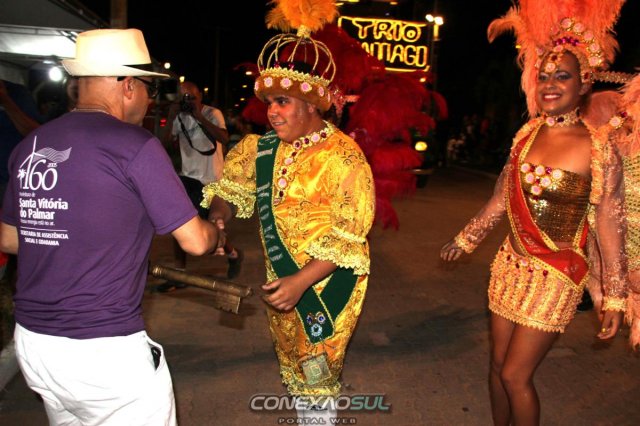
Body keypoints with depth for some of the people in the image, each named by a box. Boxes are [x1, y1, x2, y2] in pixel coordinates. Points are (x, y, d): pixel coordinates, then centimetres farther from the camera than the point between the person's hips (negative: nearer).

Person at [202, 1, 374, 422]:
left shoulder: (343, 155, -20)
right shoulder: (262, 149, -2)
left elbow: (349, 236, -20)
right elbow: (228, 186, 12)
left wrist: (301, 281, -27)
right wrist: (218, 216, -10)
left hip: (327, 283, -6)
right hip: (280, 281, 6)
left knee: (318, 374, 9)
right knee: (293, 369, 23)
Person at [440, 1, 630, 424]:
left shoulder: (598, 149, -14)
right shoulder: (527, 133, 0)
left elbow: (609, 228, -9)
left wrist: (615, 297, -5)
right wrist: (466, 240, 18)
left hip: (557, 276, -5)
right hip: (510, 264, 5)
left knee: (516, 375, 1)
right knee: (498, 364, 15)